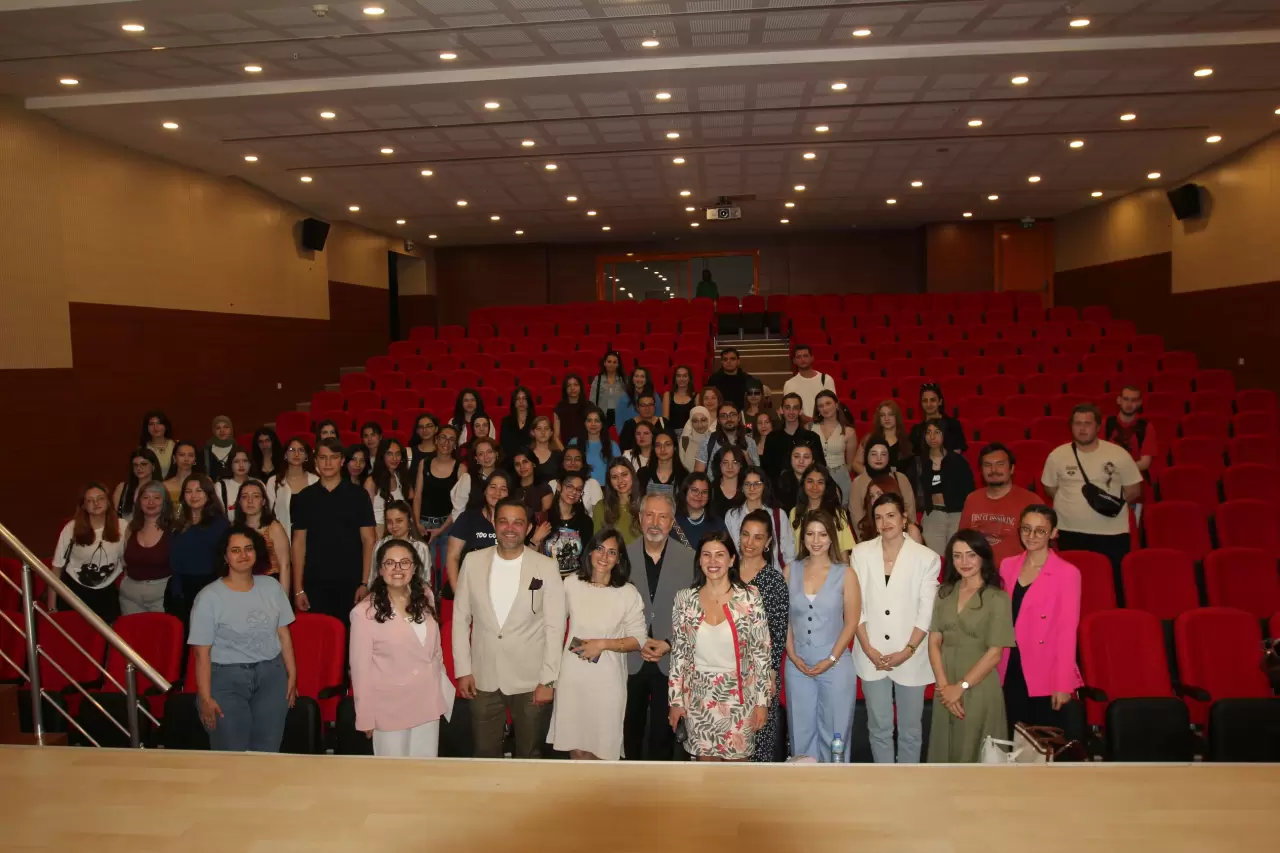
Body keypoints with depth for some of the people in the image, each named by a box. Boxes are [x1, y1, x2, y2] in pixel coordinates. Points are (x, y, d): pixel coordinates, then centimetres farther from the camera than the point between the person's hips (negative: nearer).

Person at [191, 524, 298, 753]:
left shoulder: (271, 586, 5)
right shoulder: (209, 597, -8)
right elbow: (202, 652, -8)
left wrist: (292, 675, 6)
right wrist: (206, 698, -11)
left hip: (271, 675, 3)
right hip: (226, 678, -3)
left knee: (268, 752, 4)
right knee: (232, 754, -3)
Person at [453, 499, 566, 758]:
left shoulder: (546, 567, -8)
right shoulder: (473, 561, -1)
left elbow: (555, 627, -7)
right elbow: (460, 618, 4)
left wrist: (548, 680, -10)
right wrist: (463, 669, 0)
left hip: (531, 681, -2)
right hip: (484, 679, 2)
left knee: (529, 754, 15)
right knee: (485, 752, 15)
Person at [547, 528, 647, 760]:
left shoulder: (628, 593, -11)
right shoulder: (571, 583, -3)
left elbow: (639, 640, -6)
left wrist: (602, 644, -16)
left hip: (607, 680, -2)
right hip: (572, 676, 2)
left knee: (602, 749, 9)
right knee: (574, 745, 14)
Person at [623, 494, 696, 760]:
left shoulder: (689, 558, -3)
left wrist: (669, 644, -11)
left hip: (671, 661, -1)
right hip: (630, 660, 1)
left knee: (664, 730, 7)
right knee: (630, 727, 14)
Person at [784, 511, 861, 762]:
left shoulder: (845, 574, -4)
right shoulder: (790, 571, 2)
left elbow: (852, 622, -4)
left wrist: (831, 659, -10)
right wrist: (792, 655, -4)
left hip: (835, 665, -2)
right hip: (797, 665, 2)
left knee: (833, 731, 8)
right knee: (801, 730, 12)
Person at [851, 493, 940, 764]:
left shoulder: (926, 558, -4)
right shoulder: (861, 553, 2)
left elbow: (927, 613, -5)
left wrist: (907, 651, -12)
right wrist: (868, 649, -7)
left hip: (911, 658, -1)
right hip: (872, 657, 1)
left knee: (910, 729, 10)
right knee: (879, 728, 11)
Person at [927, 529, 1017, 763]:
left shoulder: (997, 598, -8)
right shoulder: (944, 593, 5)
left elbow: (994, 653, -11)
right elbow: (934, 641, 1)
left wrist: (961, 687, -12)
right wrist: (944, 685, -10)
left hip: (979, 688, -4)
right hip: (946, 689, 4)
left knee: (973, 753, 7)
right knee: (945, 750, 13)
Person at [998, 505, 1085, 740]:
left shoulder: (1067, 573, -8)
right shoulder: (1008, 566, 7)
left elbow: (1067, 631, -11)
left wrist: (1063, 684, -13)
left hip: (1047, 676, -4)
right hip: (1010, 672, 5)